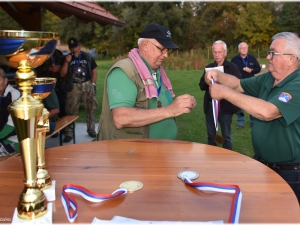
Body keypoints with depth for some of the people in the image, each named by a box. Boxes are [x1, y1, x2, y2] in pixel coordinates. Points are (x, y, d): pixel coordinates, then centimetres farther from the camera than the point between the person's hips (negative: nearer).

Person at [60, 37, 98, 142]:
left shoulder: (87, 57, 7)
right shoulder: (67, 58, 8)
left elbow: (94, 71, 8)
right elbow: (62, 74, 1)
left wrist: (92, 84, -2)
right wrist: (66, 62, -11)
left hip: (87, 85, 1)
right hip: (73, 87, 0)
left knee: (91, 108, 5)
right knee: (70, 110, -4)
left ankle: (91, 129, 20)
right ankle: (69, 133, 2)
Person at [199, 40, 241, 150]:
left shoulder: (233, 67, -4)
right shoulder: (209, 67, 10)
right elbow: (202, 85, 7)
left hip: (225, 106, -4)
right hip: (210, 105, 5)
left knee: (226, 136, 5)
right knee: (211, 135, 15)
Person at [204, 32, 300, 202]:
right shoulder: (268, 79, 4)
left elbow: (267, 112, -37)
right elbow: (238, 85, 11)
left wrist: (225, 92, -32)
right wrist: (218, 75, -11)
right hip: (262, 164, 8)